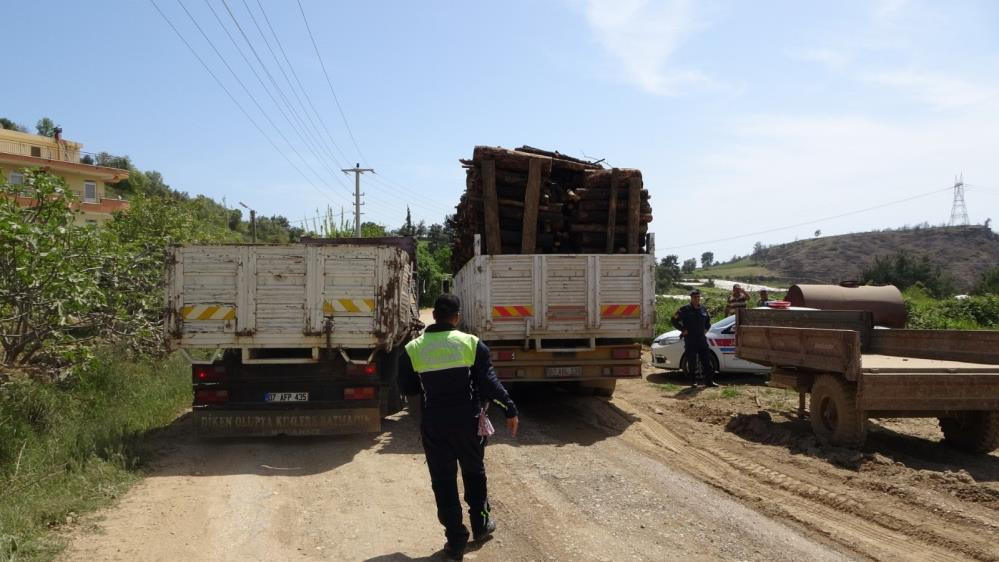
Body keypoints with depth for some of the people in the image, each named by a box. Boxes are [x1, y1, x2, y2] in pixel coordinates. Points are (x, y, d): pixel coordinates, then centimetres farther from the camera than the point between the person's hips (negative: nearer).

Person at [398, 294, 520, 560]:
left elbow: (407, 389, 3)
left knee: (443, 481, 9)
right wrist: (510, 409, 0)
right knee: (474, 472, 22)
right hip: (467, 421, 1)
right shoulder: (471, 344, -7)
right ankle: (480, 525, 34)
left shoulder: (413, 349, -5)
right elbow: (489, 383, -8)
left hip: (433, 425, 0)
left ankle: (455, 540, 11)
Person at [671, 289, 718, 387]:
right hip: (690, 340, -4)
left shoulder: (703, 309, 11)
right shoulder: (685, 309, -5)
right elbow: (675, 320, -2)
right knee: (692, 361, 1)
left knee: (706, 360, 4)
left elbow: (708, 320, 29)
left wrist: (706, 329, 14)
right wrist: (683, 330, -7)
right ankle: (693, 381, 10)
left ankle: (709, 380, 9)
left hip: (702, 338, 4)